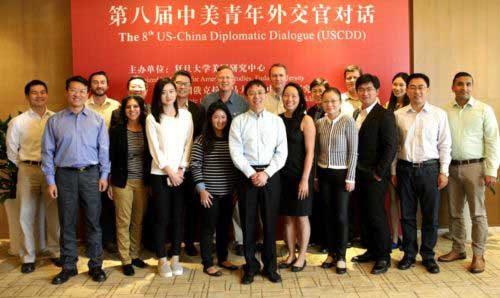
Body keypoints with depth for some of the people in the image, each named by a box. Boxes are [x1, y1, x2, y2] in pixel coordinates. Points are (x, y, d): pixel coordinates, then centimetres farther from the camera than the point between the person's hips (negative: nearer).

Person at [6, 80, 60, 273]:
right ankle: (27, 257, 17)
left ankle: (55, 252, 22)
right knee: (26, 215, 4)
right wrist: (26, 167, 8)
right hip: (28, 172, 0)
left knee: (54, 213, 7)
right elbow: (11, 150, 9)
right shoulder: (18, 122, 1)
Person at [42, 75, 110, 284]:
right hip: (65, 175, 1)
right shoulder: (54, 120, 4)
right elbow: (47, 152, 4)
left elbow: (104, 149, 4)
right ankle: (68, 266, 21)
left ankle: (95, 265, 17)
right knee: (67, 223, 8)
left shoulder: (97, 119, 4)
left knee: (93, 222, 5)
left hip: (90, 174, 0)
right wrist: (50, 181, 0)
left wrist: (104, 175, 0)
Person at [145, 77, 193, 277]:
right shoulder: (152, 118, 1)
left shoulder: (186, 115, 7)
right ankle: (162, 260, 13)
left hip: (181, 174, 2)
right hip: (160, 174, -2)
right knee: (161, 217, 1)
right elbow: (155, 148, -4)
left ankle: (175, 257, 18)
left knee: (178, 217, 6)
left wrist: (181, 169, -6)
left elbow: (188, 143, 4)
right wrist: (169, 171, -9)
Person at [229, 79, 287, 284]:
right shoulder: (238, 121, 3)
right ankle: (251, 266, 21)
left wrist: (266, 173, -10)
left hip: (271, 174, 1)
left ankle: (270, 266, 22)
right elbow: (236, 152, -3)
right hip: (247, 175, 0)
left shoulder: (276, 120, 5)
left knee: (270, 221, 7)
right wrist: (252, 174, -11)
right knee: (248, 222, 6)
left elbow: (282, 152, 0)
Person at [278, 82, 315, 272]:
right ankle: (291, 255, 26)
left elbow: (310, 152, -9)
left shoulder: (306, 120, -7)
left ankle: (301, 257, 21)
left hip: (300, 176, -4)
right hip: (283, 175, 4)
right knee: (288, 217, 12)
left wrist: (305, 179, -13)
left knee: (301, 217, 6)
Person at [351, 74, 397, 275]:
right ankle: (371, 250, 28)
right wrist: (354, 170, 8)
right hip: (358, 174, 7)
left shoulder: (384, 115, -10)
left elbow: (391, 146, -15)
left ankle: (384, 256, 13)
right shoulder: (357, 114, 12)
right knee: (365, 214, 14)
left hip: (374, 176, -7)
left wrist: (379, 172, -15)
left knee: (376, 215, -1)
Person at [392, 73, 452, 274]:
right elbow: (394, 145, 5)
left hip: (429, 168, -1)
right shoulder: (398, 115, 2)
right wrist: (394, 171, 4)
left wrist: (444, 172, -2)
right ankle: (409, 254, 23)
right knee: (407, 215, 9)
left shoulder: (439, 114, 1)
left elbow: (445, 145, 2)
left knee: (430, 215, 6)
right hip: (405, 168, 1)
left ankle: (428, 256, 21)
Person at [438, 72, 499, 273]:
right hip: (452, 167, 3)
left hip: (474, 167, -3)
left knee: (477, 213, 2)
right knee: (454, 212, 12)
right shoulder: (445, 112, 4)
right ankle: (458, 249, 26)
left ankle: (478, 255, 14)